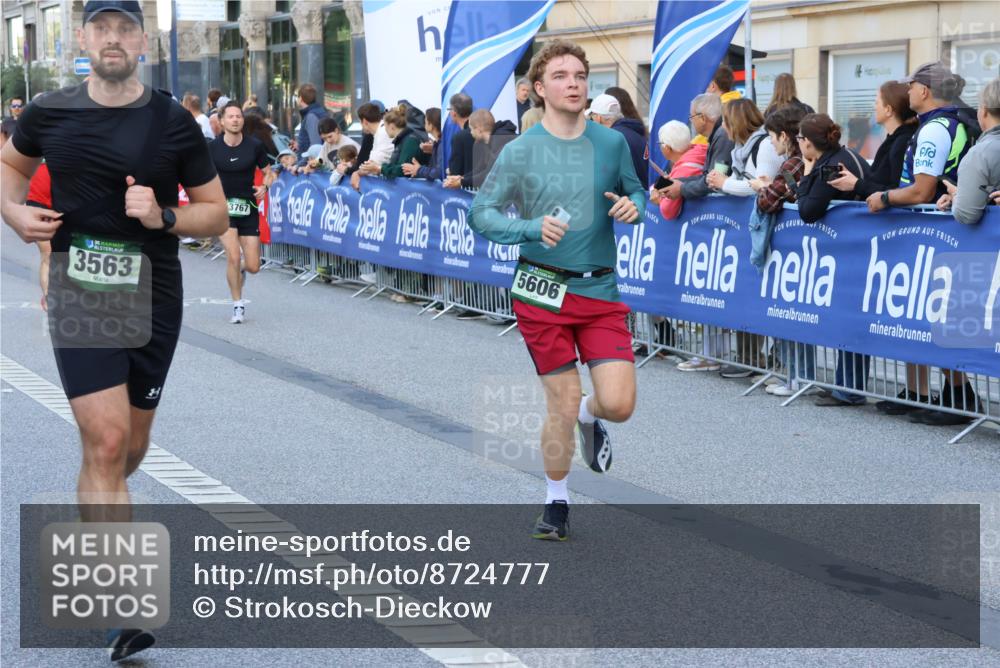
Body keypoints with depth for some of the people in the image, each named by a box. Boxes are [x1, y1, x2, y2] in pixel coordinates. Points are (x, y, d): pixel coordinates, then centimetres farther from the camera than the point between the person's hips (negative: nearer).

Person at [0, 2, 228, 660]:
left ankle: (94, 517, 49)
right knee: (107, 441, -15)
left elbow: (216, 212, 5)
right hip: (79, 294, -2)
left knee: (131, 447, 14)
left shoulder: (174, 123, -1)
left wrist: (164, 215, -15)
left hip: (153, 298, 2)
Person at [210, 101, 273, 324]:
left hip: (248, 209, 1)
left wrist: (265, 186, -13)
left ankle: (240, 271, 39)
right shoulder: (212, 147, -6)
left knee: (253, 266, -1)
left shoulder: (255, 145, -5)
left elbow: (268, 172, 7)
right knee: (233, 256, -19)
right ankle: (238, 306, -2)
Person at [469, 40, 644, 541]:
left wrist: (633, 207, -6)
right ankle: (556, 503, 25)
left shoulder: (612, 143, 4)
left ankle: (590, 415, 30)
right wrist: (534, 228, -19)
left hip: (601, 292, 2)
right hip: (543, 292, -2)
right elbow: (480, 215, -3)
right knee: (562, 406, 1)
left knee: (619, 404, -9)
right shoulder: (520, 152, -4)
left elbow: (635, 192, 19)